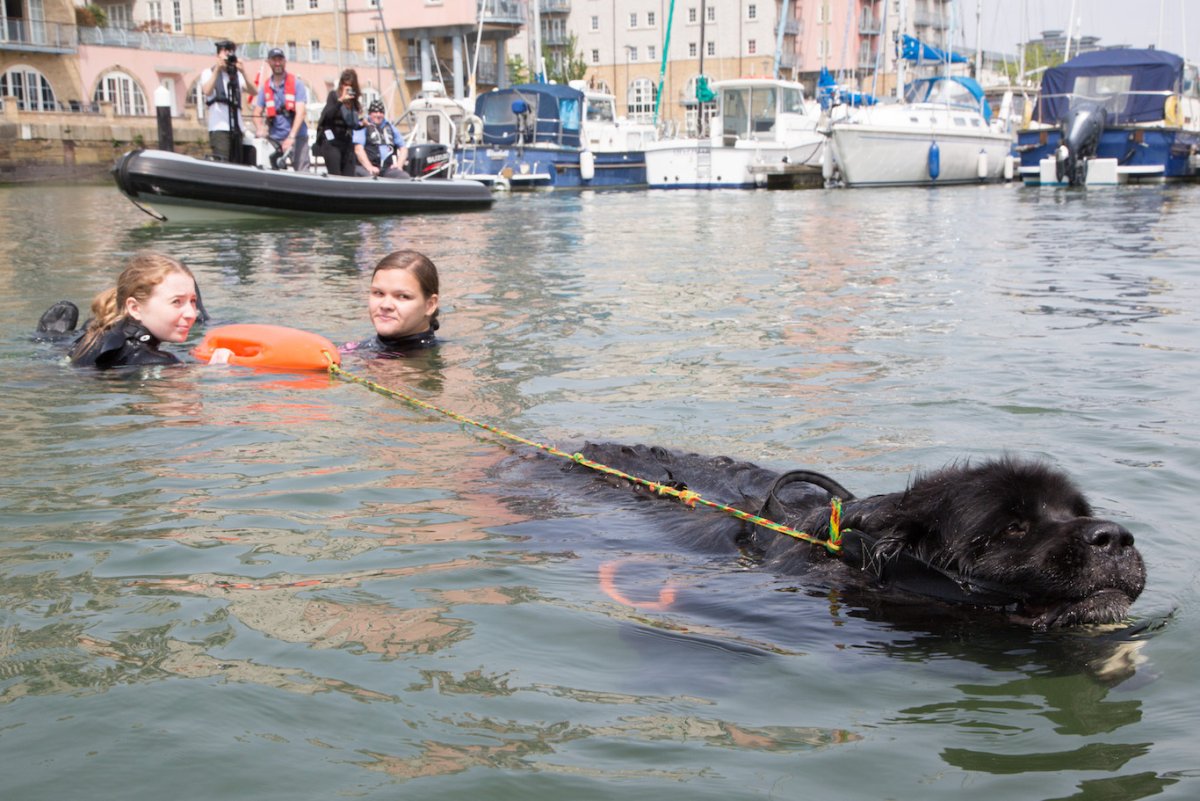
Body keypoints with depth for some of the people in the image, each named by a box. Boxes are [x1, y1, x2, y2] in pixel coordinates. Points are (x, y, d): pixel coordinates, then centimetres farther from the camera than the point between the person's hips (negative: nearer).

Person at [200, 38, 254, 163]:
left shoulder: (237, 75, 18)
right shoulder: (209, 73, 8)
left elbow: (252, 92, 3)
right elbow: (207, 91, -12)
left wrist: (243, 72, -9)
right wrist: (217, 69, -12)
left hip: (237, 128, 5)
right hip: (219, 128, -5)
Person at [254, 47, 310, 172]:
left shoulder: (296, 84, 1)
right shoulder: (265, 87, 10)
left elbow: (300, 113, -8)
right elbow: (257, 114, 12)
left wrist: (291, 137, -19)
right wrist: (260, 129, -10)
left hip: (296, 137, -3)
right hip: (274, 138, 3)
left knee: (302, 171, -12)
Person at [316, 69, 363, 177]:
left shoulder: (355, 102, 10)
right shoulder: (334, 95, -1)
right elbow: (328, 115, -17)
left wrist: (362, 124, -4)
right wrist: (341, 100, -24)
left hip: (347, 142, 5)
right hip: (331, 141, -5)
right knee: (335, 176, -13)